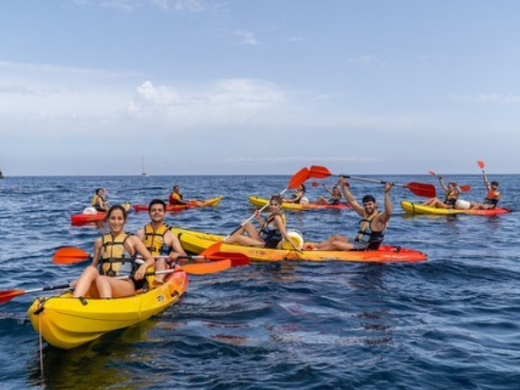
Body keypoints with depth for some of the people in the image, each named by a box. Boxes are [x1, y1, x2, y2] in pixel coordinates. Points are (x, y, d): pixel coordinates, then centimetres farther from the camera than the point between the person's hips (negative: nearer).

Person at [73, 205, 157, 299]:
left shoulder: (132, 240, 11)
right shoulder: (100, 241, 19)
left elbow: (151, 259, 6)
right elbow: (94, 266, 19)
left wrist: (143, 266, -16)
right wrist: (80, 281, 2)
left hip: (127, 284, -2)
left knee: (101, 280, -32)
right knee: (90, 270, -27)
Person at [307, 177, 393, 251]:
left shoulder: (380, 218, -15)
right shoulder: (365, 213, 10)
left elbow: (389, 212, -37)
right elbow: (352, 201, 17)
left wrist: (386, 193, -45)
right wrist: (344, 187, 15)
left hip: (366, 249, -9)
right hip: (358, 243, 9)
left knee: (335, 244, -18)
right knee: (336, 237, 15)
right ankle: (312, 247, 8)